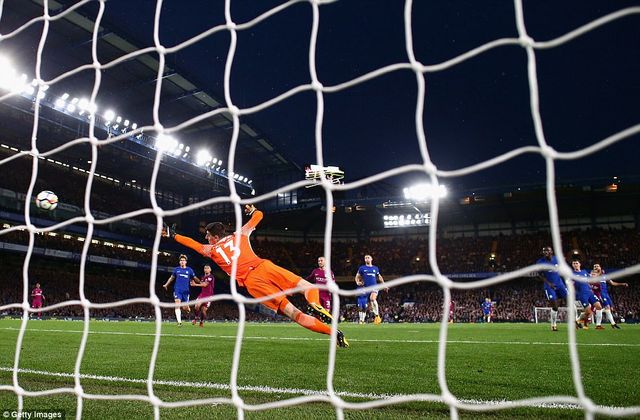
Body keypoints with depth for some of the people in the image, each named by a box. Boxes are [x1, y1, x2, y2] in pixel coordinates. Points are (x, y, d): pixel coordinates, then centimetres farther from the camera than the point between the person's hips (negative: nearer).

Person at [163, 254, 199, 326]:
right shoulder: (176, 269, 9)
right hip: (177, 290, 1)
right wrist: (166, 285, 26)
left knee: (185, 308, -1)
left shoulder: (189, 270, 5)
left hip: (186, 291, 0)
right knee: (177, 305, -15)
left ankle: (188, 309, 37)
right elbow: (172, 278, 23)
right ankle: (179, 322, -14)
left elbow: (195, 278, 12)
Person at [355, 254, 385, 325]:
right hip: (365, 288, 1)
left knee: (372, 299, -31)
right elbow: (357, 276, 11)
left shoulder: (375, 268, 14)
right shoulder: (362, 268, 8)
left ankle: (377, 316, -24)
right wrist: (357, 282, -10)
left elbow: (379, 277, 26)